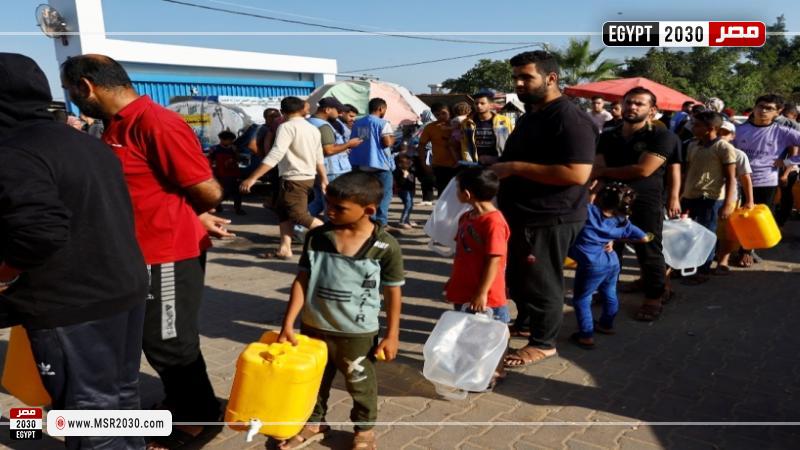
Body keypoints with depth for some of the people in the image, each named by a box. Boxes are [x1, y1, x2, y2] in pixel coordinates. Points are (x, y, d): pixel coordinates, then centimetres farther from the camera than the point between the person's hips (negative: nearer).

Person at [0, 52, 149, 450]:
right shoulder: (87, 143, 12)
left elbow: (41, 231, -28)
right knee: (122, 388, 21)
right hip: (126, 287, 9)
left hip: (71, 305, -9)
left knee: (89, 404, 5)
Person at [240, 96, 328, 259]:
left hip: (294, 179, -9)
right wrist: (324, 180, 24)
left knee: (299, 215, 0)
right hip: (308, 177, 9)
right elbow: (319, 158, 13)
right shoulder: (313, 129, 8)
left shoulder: (287, 127, -15)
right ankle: (284, 249, 14)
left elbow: (275, 155, -25)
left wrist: (252, 178, -28)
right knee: (283, 211, 16)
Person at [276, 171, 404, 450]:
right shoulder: (316, 237, -7)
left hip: (357, 334, -3)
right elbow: (302, 281, -4)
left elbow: (393, 294, -7)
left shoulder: (385, 246, -15)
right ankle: (314, 423, 47)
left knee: (360, 385, 18)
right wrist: (288, 324, -7)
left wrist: (391, 336, -4)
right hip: (313, 327, 3)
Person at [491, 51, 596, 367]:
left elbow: (577, 174, -29)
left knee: (540, 282, 2)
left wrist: (516, 168, -26)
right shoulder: (530, 115, 13)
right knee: (517, 277, 20)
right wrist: (500, 166, 7)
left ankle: (543, 343, 18)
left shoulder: (570, 119, -19)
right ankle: (524, 321, 40)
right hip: (521, 215, 10)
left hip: (550, 220, -10)